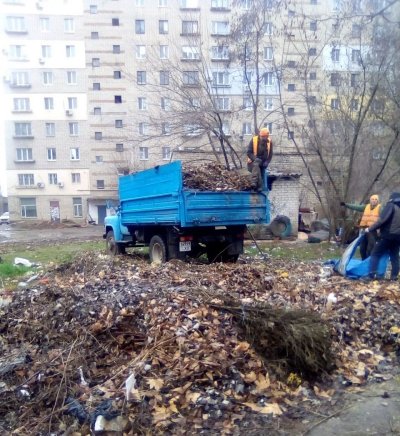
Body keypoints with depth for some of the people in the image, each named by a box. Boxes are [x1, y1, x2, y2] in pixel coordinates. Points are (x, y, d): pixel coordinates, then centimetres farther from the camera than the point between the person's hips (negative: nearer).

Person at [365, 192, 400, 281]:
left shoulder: (391, 205, -5)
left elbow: (382, 220, -16)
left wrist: (370, 229, -11)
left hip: (388, 235, -7)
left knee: (375, 254, -1)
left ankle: (372, 275, -11)